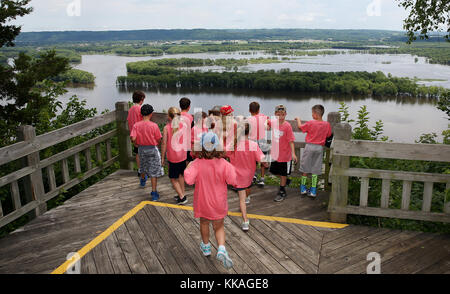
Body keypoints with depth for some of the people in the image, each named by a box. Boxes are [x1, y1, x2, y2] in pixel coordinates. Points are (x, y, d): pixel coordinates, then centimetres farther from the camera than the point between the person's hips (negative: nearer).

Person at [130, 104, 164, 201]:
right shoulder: (154, 125, -17)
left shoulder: (136, 125, -10)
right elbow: (159, 139, -11)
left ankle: (143, 180, 58)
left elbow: (133, 138, -17)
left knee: (143, 166, 29)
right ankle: (154, 192, 2)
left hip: (141, 149, 4)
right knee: (154, 171, 2)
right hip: (152, 149, -4)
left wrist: (137, 144, 4)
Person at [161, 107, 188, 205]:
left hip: (173, 157, -4)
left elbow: (164, 144, -12)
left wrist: (162, 158, -4)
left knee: (173, 179, 7)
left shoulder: (167, 128, -12)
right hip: (183, 155, 5)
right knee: (181, 175, 21)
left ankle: (182, 197, 1)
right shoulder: (184, 126, -2)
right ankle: (182, 194, 28)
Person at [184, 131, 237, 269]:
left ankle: (206, 247, 43)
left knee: (204, 223, 25)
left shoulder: (196, 164, -21)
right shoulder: (224, 164, -19)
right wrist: (232, 169, -1)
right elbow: (233, 181, -18)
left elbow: (189, 180, -29)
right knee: (219, 227, 16)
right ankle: (221, 248, -6)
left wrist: (188, 168, -11)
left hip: (203, 202, 0)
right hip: (219, 203, 0)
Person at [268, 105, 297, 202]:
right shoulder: (273, 122, -3)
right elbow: (267, 126, 22)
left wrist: (293, 153, -22)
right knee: (274, 171, 19)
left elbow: (291, 141, -19)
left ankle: (282, 192, 25)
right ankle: (285, 181, 46)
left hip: (285, 155, -6)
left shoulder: (287, 126, -19)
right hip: (275, 153, 6)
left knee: (283, 174, 9)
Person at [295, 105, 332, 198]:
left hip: (310, 146, -2)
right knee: (315, 169, 7)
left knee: (305, 169, 10)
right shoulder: (327, 125, -4)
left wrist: (298, 119, 21)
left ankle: (303, 188, 18)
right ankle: (313, 190, 9)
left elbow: (300, 127, 3)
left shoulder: (310, 123, -12)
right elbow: (328, 135, 9)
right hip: (320, 148, 2)